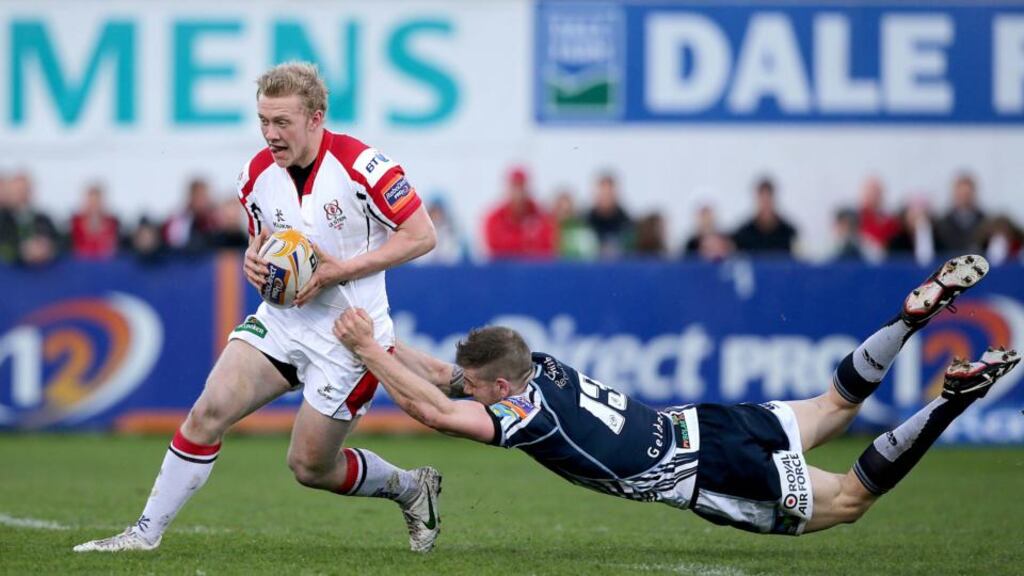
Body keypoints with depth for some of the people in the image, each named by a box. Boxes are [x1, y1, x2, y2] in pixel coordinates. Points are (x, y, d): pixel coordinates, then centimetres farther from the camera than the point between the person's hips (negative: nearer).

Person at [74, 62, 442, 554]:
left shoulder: (361, 165, -20)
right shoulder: (257, 175, -1)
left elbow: (421, 235, -16)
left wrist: (343, 270, -23)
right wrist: (254, 259, -8)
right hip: (282, 319, 5)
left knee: (309, 467, 2)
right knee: (209, 411, -12)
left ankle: (412, 488, 29)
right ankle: (146, 532, -4)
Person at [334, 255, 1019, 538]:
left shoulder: (526, 414, -23)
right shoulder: (537, 364, 1)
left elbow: (428, 406, -30)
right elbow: (441, 375, 14)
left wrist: (365, 346, -23)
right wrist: (380, 342, 3)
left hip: (714, 475, -8)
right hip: (701, 421, 8)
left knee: (851, 498, 5)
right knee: (832, 407, 26)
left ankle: (956, 396, -7)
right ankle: (919, 310, 17)